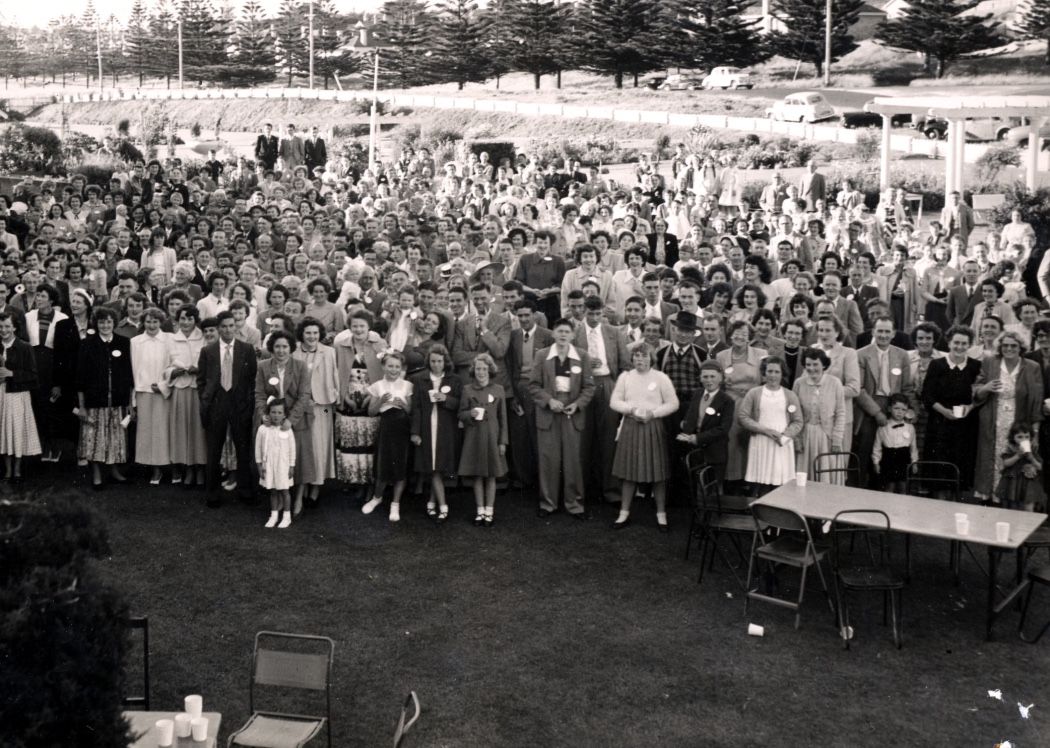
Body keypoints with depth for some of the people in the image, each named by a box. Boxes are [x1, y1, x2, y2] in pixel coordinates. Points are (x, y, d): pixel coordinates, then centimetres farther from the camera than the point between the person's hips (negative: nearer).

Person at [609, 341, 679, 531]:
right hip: (630, 427, 2)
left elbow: (673, 404, -3)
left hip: (654, 428, -2)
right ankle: (624, 513, 14)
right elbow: (614, 401, 3)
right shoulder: (625, 377, 5)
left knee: (658, 473, 1)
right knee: (628, 472, 5)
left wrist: (653, 413, -14)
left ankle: (661, 514, 11)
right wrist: (631, 409, -13)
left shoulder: (661, 378, -1)